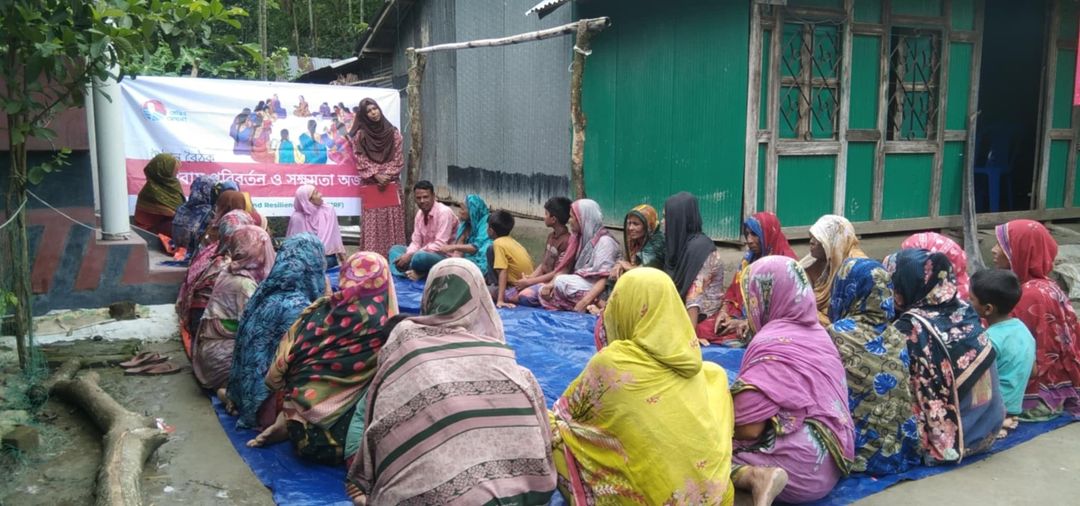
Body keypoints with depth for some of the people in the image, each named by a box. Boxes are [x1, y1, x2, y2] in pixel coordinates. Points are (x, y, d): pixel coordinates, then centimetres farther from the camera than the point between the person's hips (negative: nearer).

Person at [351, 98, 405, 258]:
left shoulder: (393, 133, 8)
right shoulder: (360, 135, 4)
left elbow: (398, 159, 4)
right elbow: (360, 161, 0)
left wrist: (387, 175, -9)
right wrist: (376, 176, -11)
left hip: (392, 183, 2)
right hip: (370, 184, -1)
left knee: (393, 219, -1)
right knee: (372, 220, -6)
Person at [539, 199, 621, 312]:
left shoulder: (604, 241, -12)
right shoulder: (579, 237, 13)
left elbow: (604, 279, -21)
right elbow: (565, 266, 8)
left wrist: (584, 302, -33)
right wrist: (551, 284, -11)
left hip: (595, 292, -8)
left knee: (562, 282, -28)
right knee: (544, 291, -13)